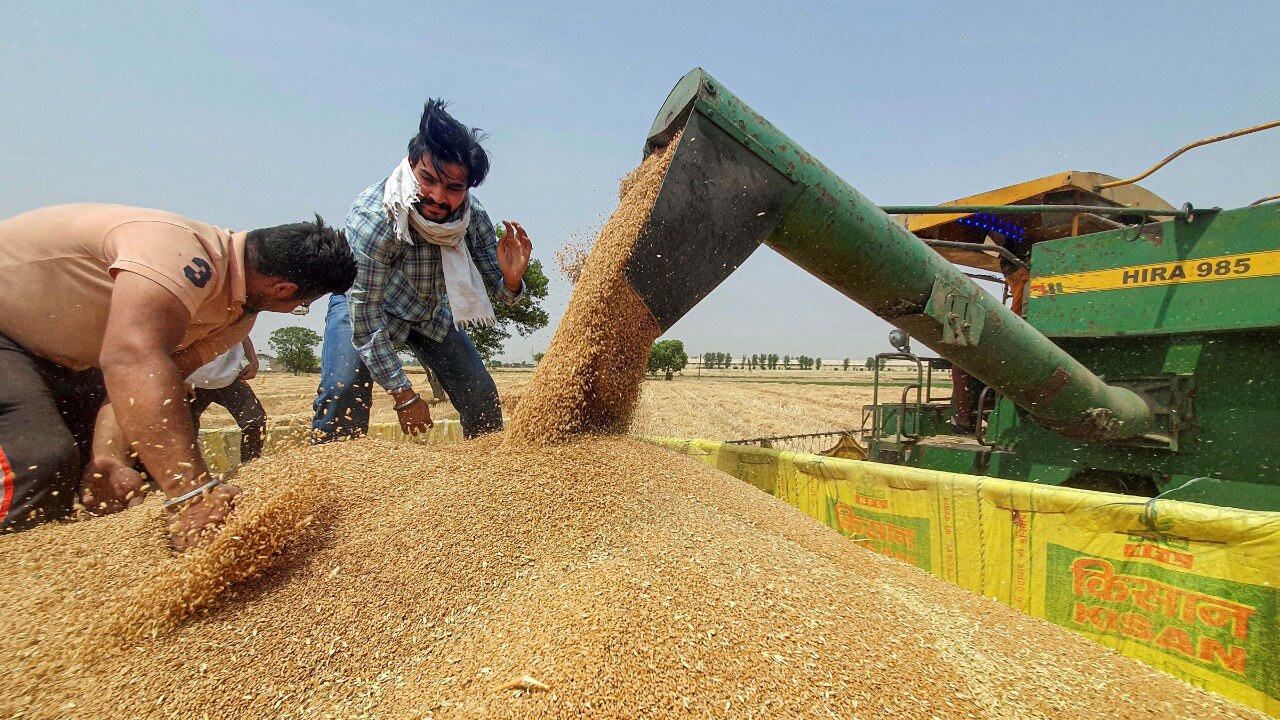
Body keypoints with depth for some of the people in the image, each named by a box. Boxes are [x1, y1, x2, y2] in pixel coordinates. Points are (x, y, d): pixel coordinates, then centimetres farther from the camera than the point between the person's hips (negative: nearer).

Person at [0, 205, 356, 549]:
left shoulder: (235, 318, -6)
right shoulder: (183, 254, -36)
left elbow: (151, 379, -9)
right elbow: (132, 359, -48)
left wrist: (109, 454, -27)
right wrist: (195, 493, -53)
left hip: (54, 358, 8)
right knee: (38, 462, -27)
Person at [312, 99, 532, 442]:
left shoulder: (472, 215, -23)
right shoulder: (372, 218, -36)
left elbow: (496, 289, -13)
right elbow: (364, 317, -31)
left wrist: (510, 279, -39)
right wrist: (404, 396, -29)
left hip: (432, 309, 4)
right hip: (361, 301, -3)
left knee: (481, 396, -1)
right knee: (344, 390, -27)